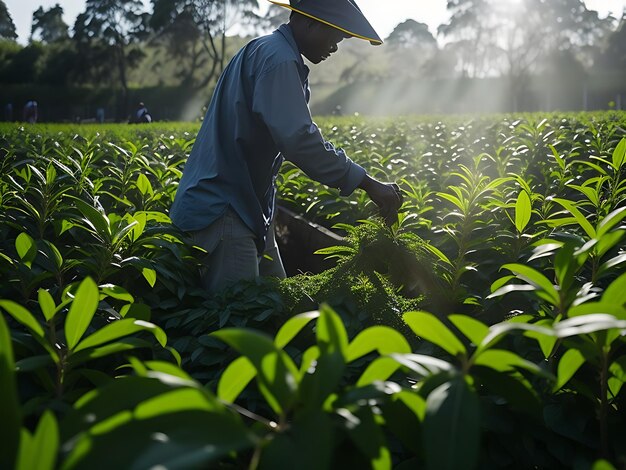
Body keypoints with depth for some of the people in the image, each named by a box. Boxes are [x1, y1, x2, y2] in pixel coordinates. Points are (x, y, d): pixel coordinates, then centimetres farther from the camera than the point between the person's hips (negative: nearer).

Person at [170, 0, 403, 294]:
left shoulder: (267, 51, 18)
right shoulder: (278, 58, -16)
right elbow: (298, 140, -26)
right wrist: (368, 184, -21)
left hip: (246, 205, 11)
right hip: (222, 209, -11)